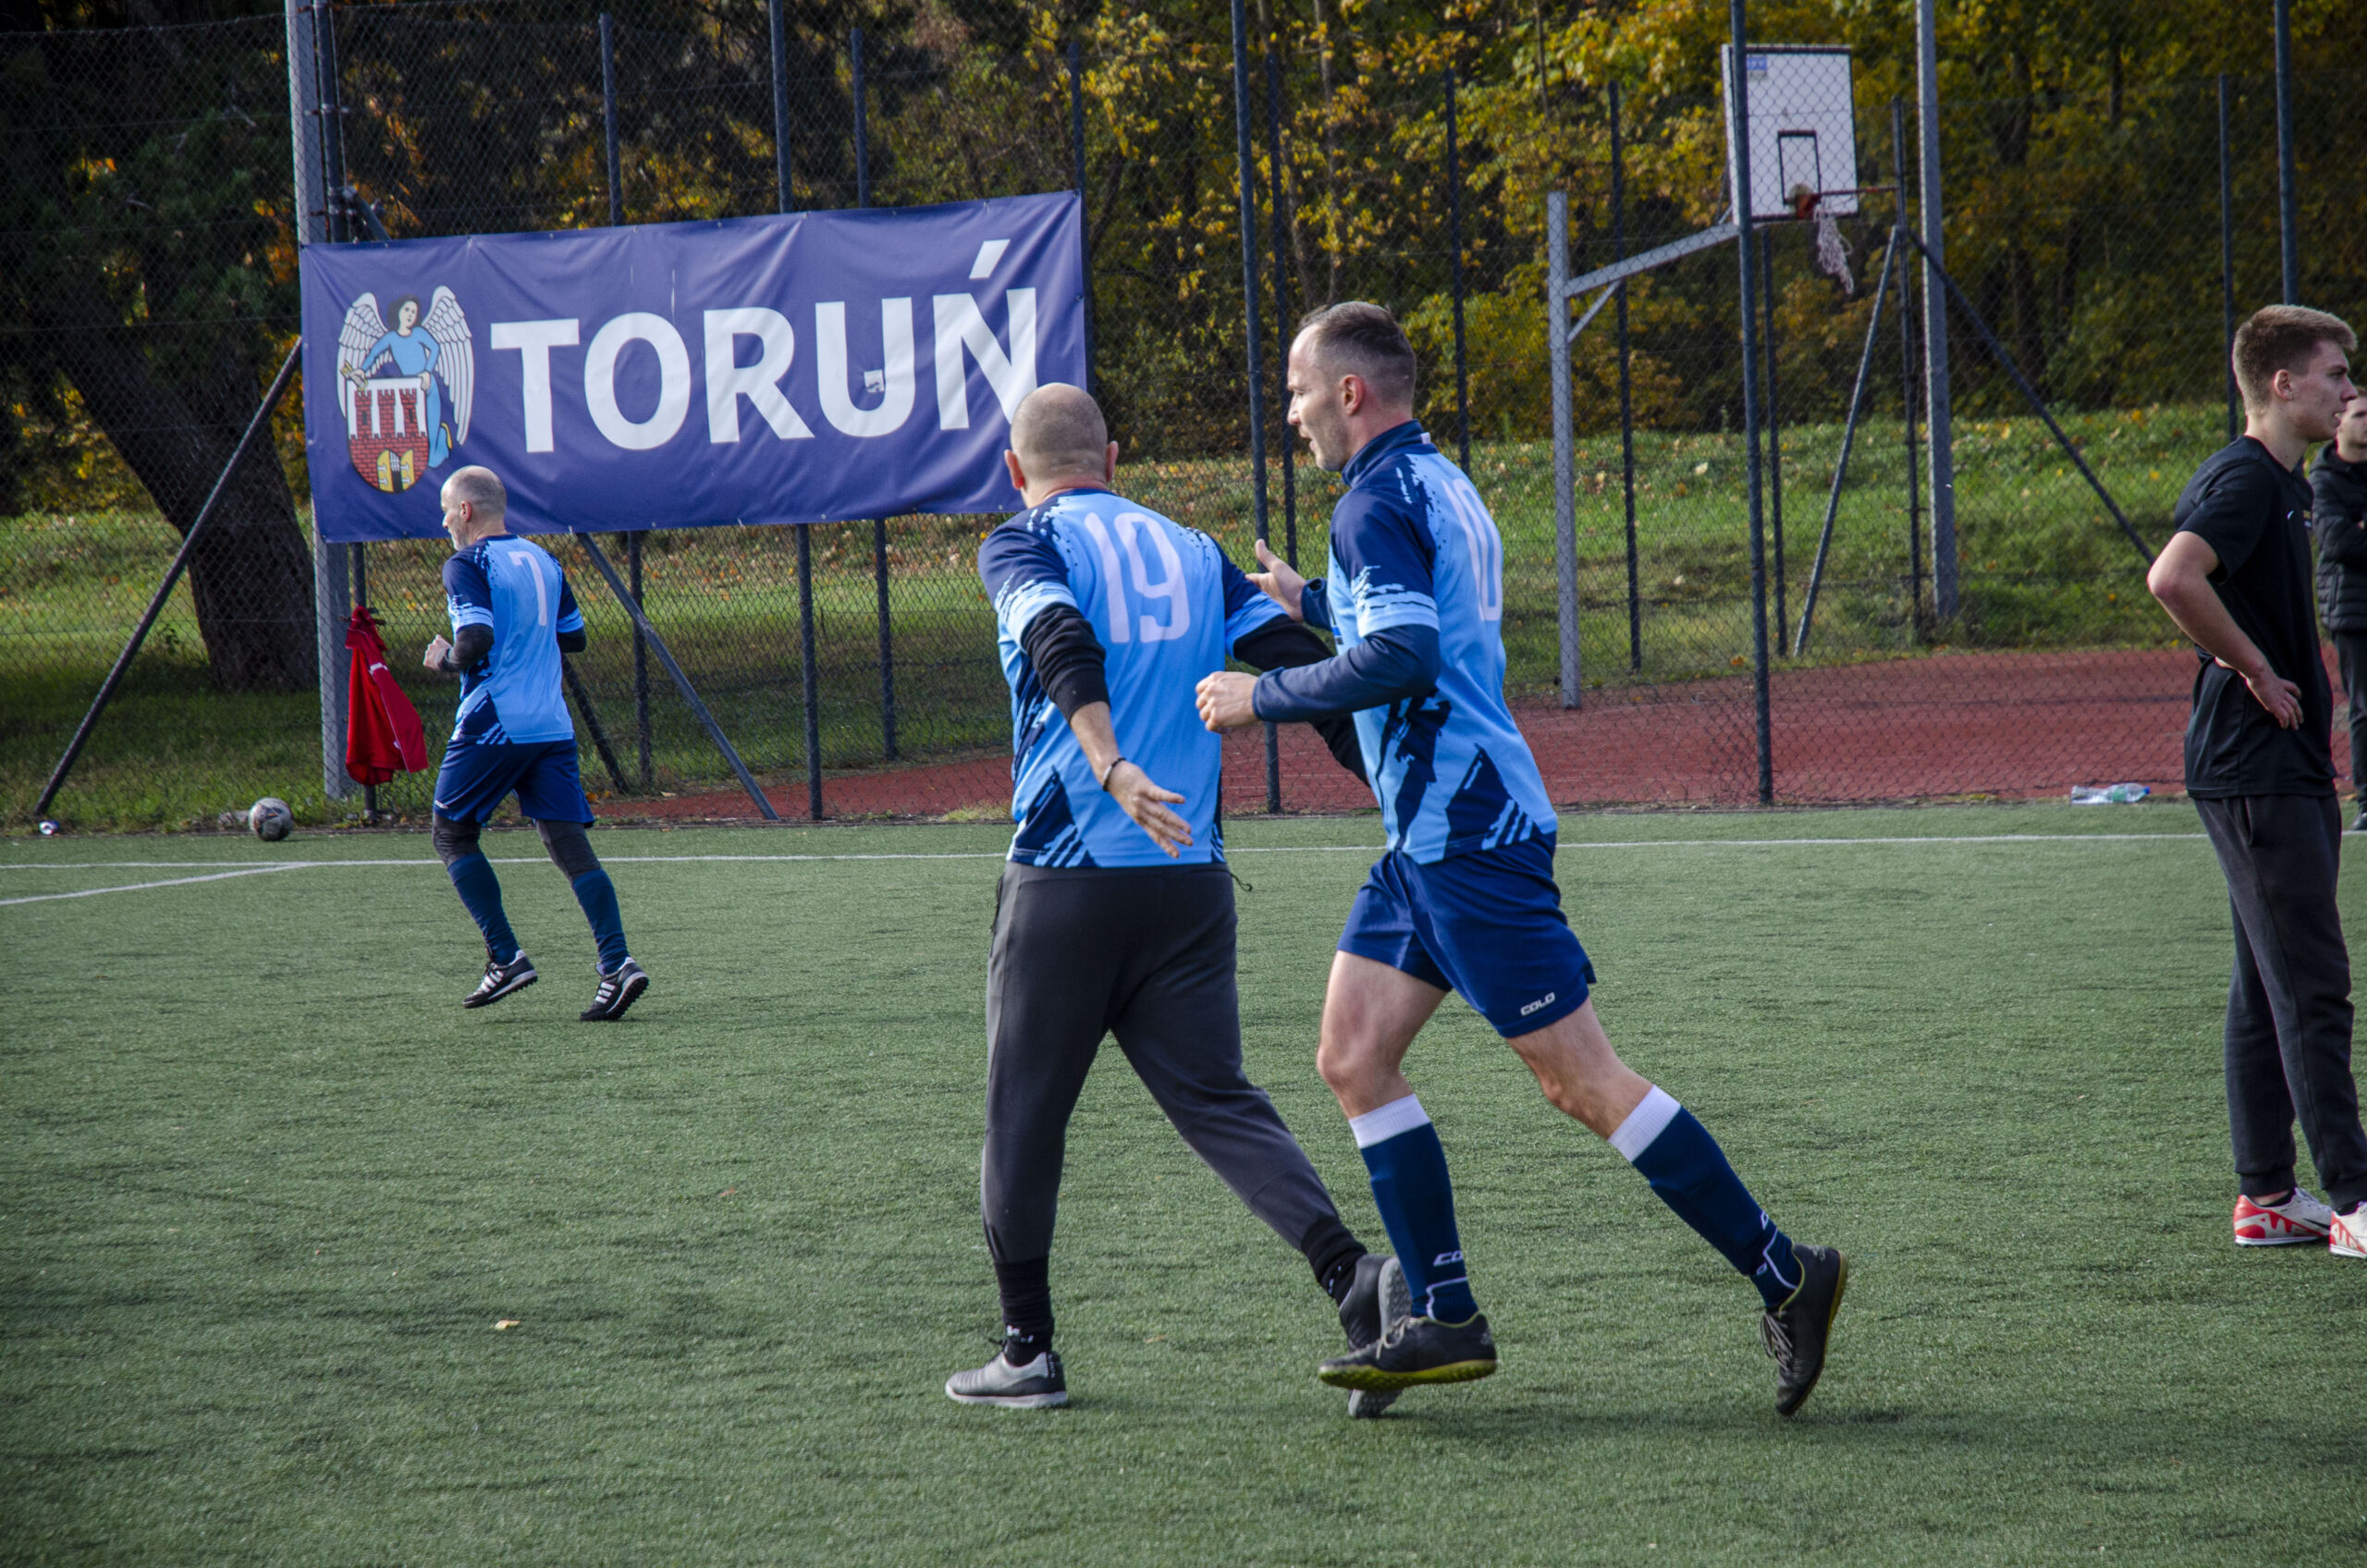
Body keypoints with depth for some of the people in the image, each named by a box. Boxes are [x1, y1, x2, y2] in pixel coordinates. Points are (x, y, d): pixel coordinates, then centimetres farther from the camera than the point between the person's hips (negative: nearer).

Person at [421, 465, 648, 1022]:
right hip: (552, 724, 6)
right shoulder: (542, 560, 15)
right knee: (569, 844, 0)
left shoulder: (467, 565, -7)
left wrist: (445, 659, -1)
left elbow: (476, 641, -20)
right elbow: (574, 637, 23)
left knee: (453, 835, 11)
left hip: (492, 725, -6)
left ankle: (505, 957, 0)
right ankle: (617, 963, -16)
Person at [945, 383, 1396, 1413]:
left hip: (1065, 879, -4)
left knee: (1023, 1114, 8)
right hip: (1191, 879, 4)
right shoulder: (1192, 554, 17)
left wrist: (1111, 767, -29)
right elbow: (1298, 663, 7)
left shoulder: (1022, 546, 3)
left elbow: (1063, 643, -17)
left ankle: (1028, 1350, 12)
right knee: (1215, 1098, 4)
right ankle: (1350, 1273, -16)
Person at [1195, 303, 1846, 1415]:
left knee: (1582, 1081, -9)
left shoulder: (1379, 503, -14)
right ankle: (1446, 1319, 7)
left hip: (1465, 833, -10)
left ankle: (1784, 1274, -5)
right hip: (1433, 834, 10)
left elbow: (1401, 657, -28)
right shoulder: (1440, 487, 17)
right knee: (1353, 1056, 8)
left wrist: (1265, 696, -18)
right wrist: (1310, 603, 31)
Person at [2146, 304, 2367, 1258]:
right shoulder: (2245, 479, -15)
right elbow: (2173, 580, -32)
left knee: (2271, 988, 12)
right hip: (2254, 774, -10)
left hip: (2287, 769, 10)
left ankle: (2265, 1197, 16)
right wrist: (2258, 671, -21)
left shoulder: (2280, 481, 17)